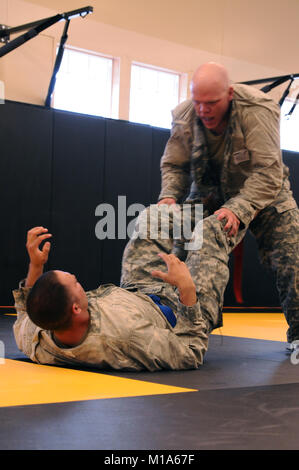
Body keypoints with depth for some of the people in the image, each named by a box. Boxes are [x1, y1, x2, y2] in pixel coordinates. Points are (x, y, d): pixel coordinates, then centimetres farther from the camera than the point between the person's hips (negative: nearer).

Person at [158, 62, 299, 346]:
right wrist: (169, 195, -29)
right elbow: (174, 165, -7)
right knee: (182, 254, -10)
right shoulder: (184, 117, -18)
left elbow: (267, 173, -37)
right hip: (209, 192, 3)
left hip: (264, 192, -3)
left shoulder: (257, 111, -32)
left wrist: (238, 209, -51)